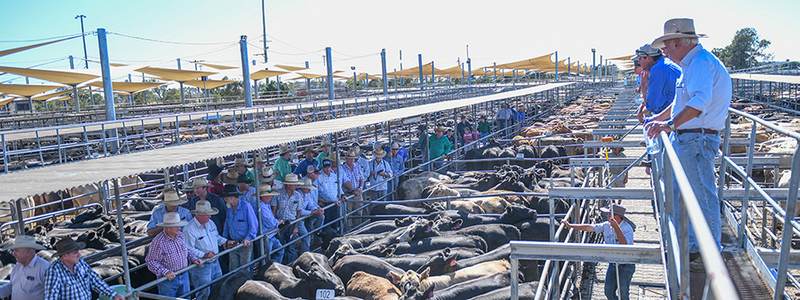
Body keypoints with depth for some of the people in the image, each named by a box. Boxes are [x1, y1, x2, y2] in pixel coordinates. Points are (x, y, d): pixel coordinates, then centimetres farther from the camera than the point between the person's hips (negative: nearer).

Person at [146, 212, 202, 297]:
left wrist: (193, 258, 1)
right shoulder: (158, 242, -20)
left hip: (184, 276, 6)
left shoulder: (180, 236, 1)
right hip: (168, 279, -6)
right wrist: (165, 272, -26)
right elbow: (151, 261, -19)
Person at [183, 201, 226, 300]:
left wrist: (226, 242, 8)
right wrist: (204, 255, -29)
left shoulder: (210, 223, 5)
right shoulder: (189, 229, -20)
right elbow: (189, 249, -23)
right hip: (201, 266, -8)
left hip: (215, 262, 8)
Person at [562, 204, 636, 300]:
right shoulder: (607, 225, -4)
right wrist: (570, 225, 3)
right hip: (613, 263, 6)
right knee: (609, 292, 12)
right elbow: (589, 227, 2)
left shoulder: (627, 228, -22)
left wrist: (616, 227, -41)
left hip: (626, 265, -6)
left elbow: (625, 245, -37)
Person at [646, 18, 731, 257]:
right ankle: (688, 245, 29)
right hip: (685, 139, 11)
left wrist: (671, 124, -45)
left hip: (696, 141, -11)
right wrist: (658, 118, 42)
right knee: (679, 195, 17)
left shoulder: (702, 62, -17)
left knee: (703, 196, -1)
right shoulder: (692, 64, 17)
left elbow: (699, 101, -35)